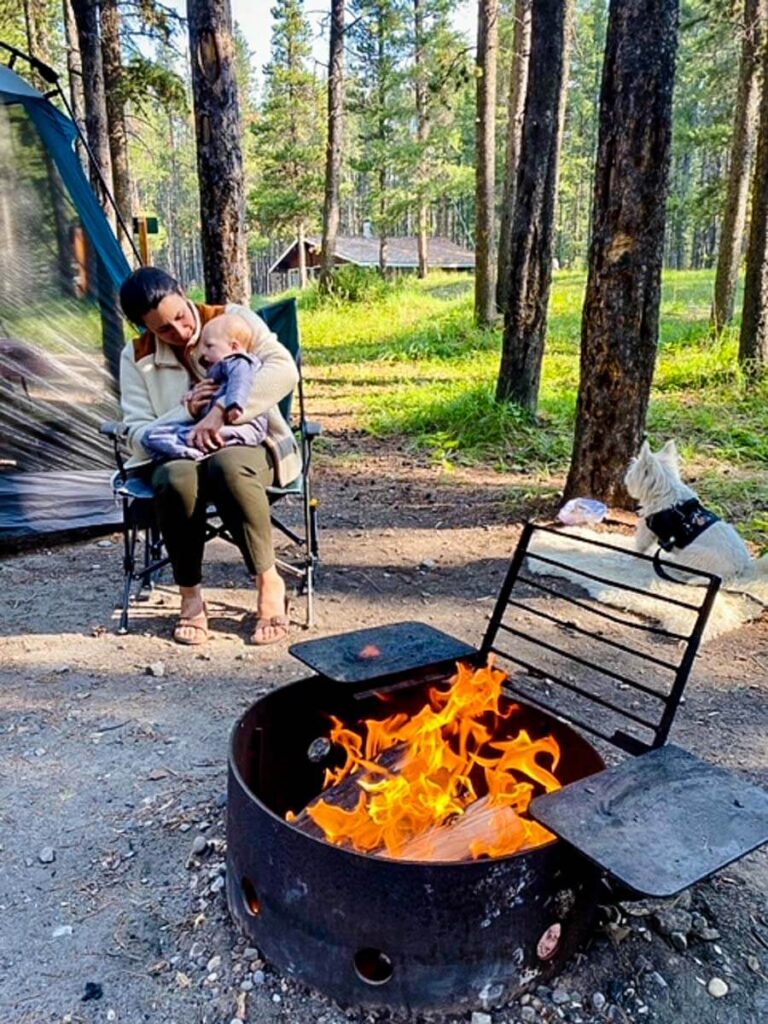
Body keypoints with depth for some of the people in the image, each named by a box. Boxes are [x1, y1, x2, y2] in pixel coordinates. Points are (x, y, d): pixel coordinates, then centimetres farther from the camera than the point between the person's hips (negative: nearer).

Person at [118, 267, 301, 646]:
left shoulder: (233, 319, -1)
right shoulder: (136, 358, 4)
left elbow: (285, 369, -17)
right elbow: (138, 436, -1)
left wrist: (220, 411, -27)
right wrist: (185, 411, -20)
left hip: (247, 445, -1)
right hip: (177, 453, 2)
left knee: (228, 467, -38)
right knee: (176, 480, -35)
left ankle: (269, 581, -21)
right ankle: (190, 594, -15)